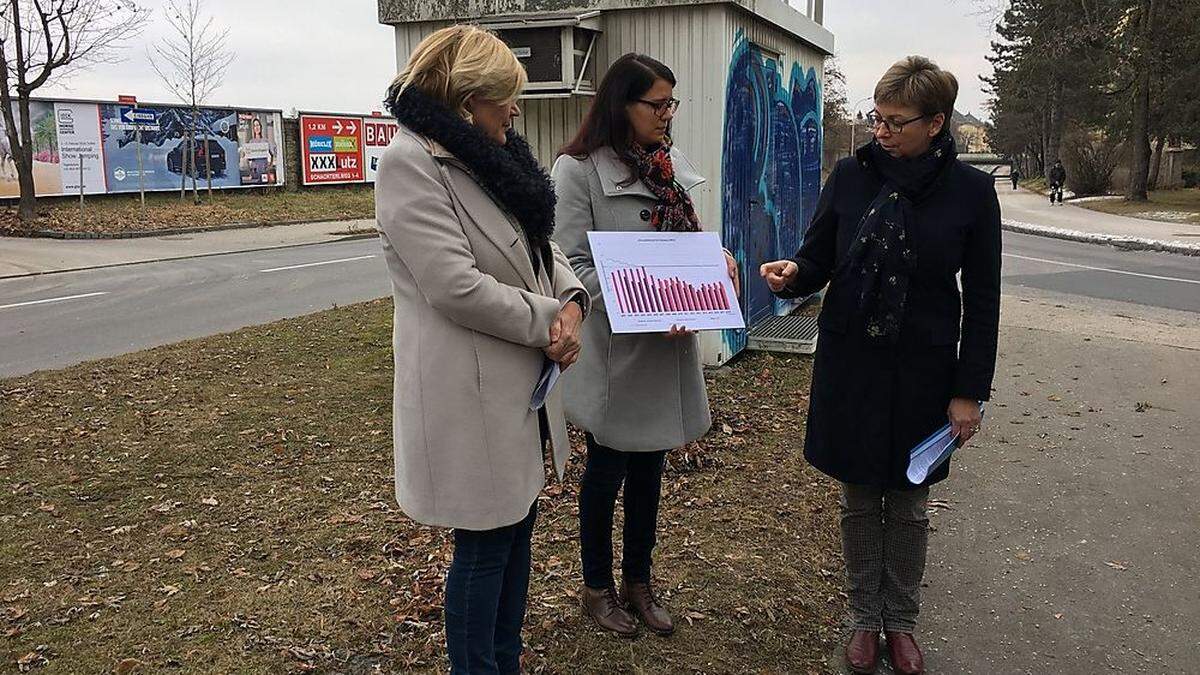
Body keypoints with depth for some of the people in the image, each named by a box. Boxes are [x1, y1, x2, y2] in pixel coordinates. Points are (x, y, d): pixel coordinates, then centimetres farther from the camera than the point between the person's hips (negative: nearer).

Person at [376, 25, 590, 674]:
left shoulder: (491, 157, 12)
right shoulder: (411, 164, -17)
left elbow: (541, 242, 14)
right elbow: (458, 287, -25)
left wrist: (572, 299, -6)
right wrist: (547, 321, -15)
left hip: (523, 385, 9)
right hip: (472, 393, -9)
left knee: (516, 526, 18)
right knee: (483, 545, 5)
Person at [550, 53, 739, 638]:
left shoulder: (671, 163, 8)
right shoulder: (578, 169, -12)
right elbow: (574, 262, -16)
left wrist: (716, 257, -3)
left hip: (668, 347, 6)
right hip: (614, 348, -6)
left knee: (648, 469, 17)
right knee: (606, 471, 11)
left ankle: (638, 581, 36)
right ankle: (597, 587, 31)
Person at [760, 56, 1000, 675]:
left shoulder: (971, 191, -7)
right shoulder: (850, 175, -3)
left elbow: (982, 299, -3)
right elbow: (817, 260, 5)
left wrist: (970, 390, -4)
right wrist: (792, 275, -19)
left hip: (922, 371, -1)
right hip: (849, 366, 2)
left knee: (908, 506, 12)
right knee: (859, 501, 12)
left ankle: (901, 622, 31)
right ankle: (864, 618, 31)